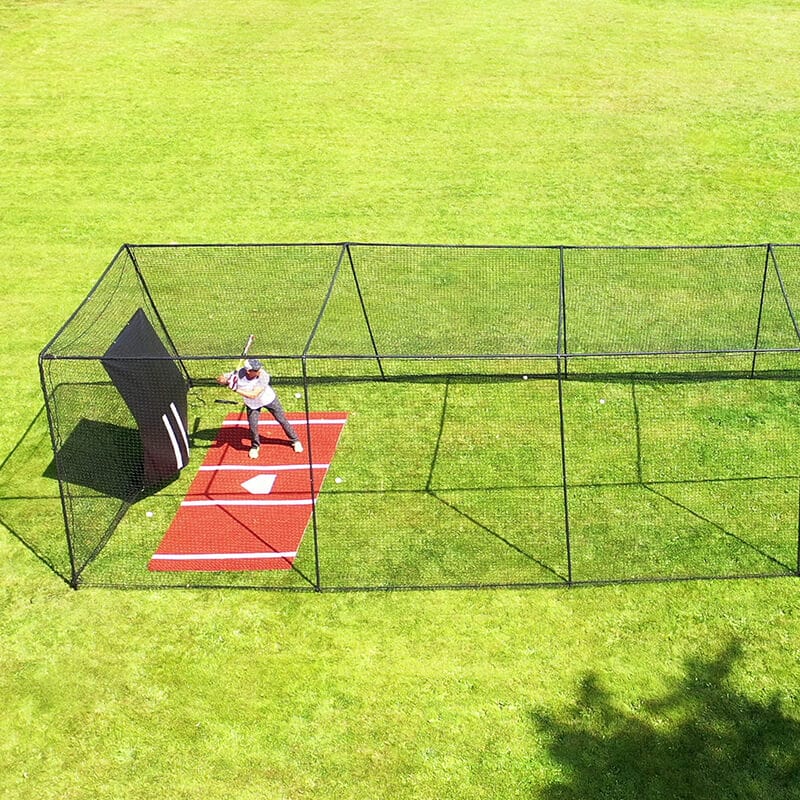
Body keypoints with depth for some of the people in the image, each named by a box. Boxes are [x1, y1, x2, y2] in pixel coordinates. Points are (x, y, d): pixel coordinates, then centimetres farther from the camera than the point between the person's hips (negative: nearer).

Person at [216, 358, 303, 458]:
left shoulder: (263, 376, -38)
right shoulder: (238, 374, -31)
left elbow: (253, 395, -41)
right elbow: (220, 380, -22)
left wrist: (236, 389, -48)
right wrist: (224, 380, -46)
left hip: (269, 399, -1)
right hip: (252, 404, 2)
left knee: (282, 420, 8)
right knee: (253, 425, -4)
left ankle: (295, 440, 32)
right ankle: (255, 446, 26)